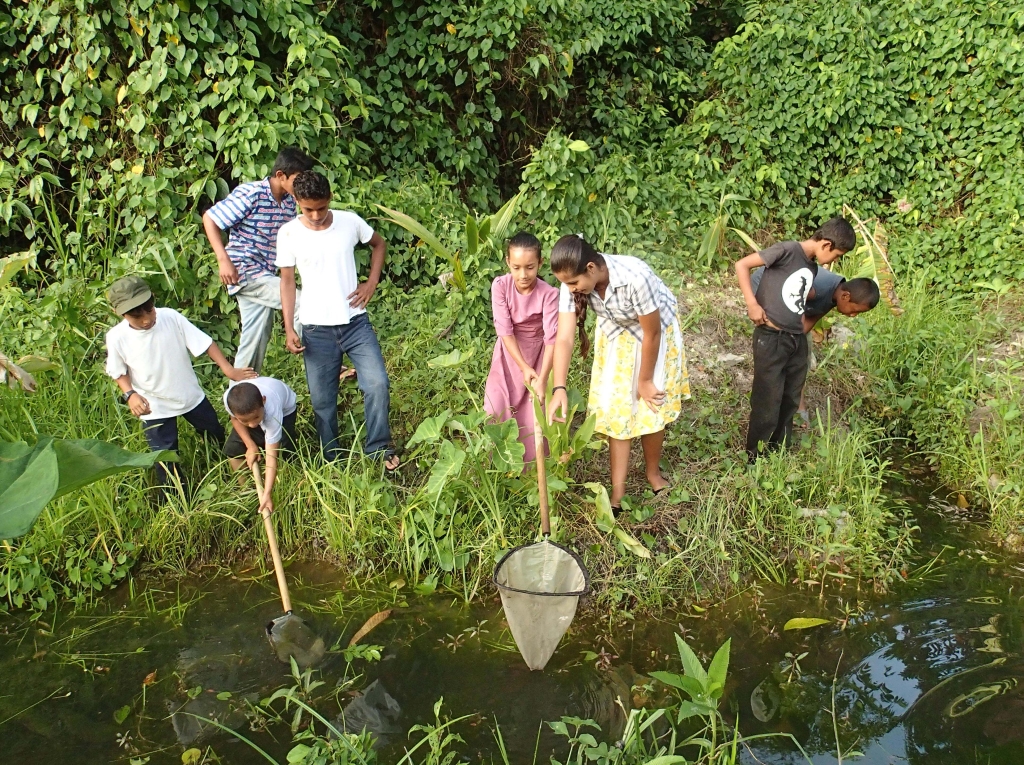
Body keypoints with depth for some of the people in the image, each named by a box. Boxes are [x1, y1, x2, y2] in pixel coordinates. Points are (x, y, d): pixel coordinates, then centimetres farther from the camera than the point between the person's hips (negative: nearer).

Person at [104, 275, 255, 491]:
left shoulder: (171, 318, -21)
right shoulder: (117, 337, -19)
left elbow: (204, 342, -15)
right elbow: (118, 371, -2)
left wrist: (229, 370, -19)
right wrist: (130, 394, -19)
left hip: (191, 396, 2)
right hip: (154, 407, -2)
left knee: (217, 437, 23)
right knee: (166, 461, 4)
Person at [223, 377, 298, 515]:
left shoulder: (273, 411, -47)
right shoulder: (229, 399, -39)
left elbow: (271, 456, -42)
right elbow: (234, 418, -12)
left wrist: (267, 494, -46)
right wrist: (250, 445, -21)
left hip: (284, 409, -3)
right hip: (249, 409, 4)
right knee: (233, 449, -6)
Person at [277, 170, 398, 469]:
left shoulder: (350, 221, -3)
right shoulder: (289, 233, -5)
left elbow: (379, 243, 15)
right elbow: (287, 281, 1)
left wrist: (372, 282, 2)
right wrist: (289, 328, -5)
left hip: (355, 321, 1)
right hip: (316, 329, 0)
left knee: (377, 384, -10)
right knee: (322, 399, 7)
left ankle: (379, 448, 9)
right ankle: (332, 459, 25)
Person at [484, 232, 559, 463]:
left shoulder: (548, 294, -23)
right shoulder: (500, 286, -19)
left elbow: (551, 338, -25)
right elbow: (504, 330, -19)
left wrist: (542, 379, -31)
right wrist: (524, 368, -21)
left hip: (537, 355, -1)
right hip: (508, 355, 1)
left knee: (534, 416, 2)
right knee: (497, 412, 2)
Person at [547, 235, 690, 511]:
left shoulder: (636, 278, -40)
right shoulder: (573, 282, -27)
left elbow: (651, 333, -27)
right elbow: (564, 338, -29)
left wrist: (645, 381, -16)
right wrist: (559, 389, -40)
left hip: (655, 330, -3)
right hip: (616, 335, 4)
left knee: (652, 408, 2)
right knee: (616, 409, 1)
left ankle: (653, 472, 28)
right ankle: (617, 491, 8)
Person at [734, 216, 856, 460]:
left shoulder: (812, 268, 13)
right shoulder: (787, 251, -11)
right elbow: (742, 265, -13)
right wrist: (752, 304, -17)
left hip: (797, 340, 8)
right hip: (771, 339, -8)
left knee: (790, 401, 17)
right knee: (767, 402, -1)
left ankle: (777, 453, 33)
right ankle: (755, 458, 14)